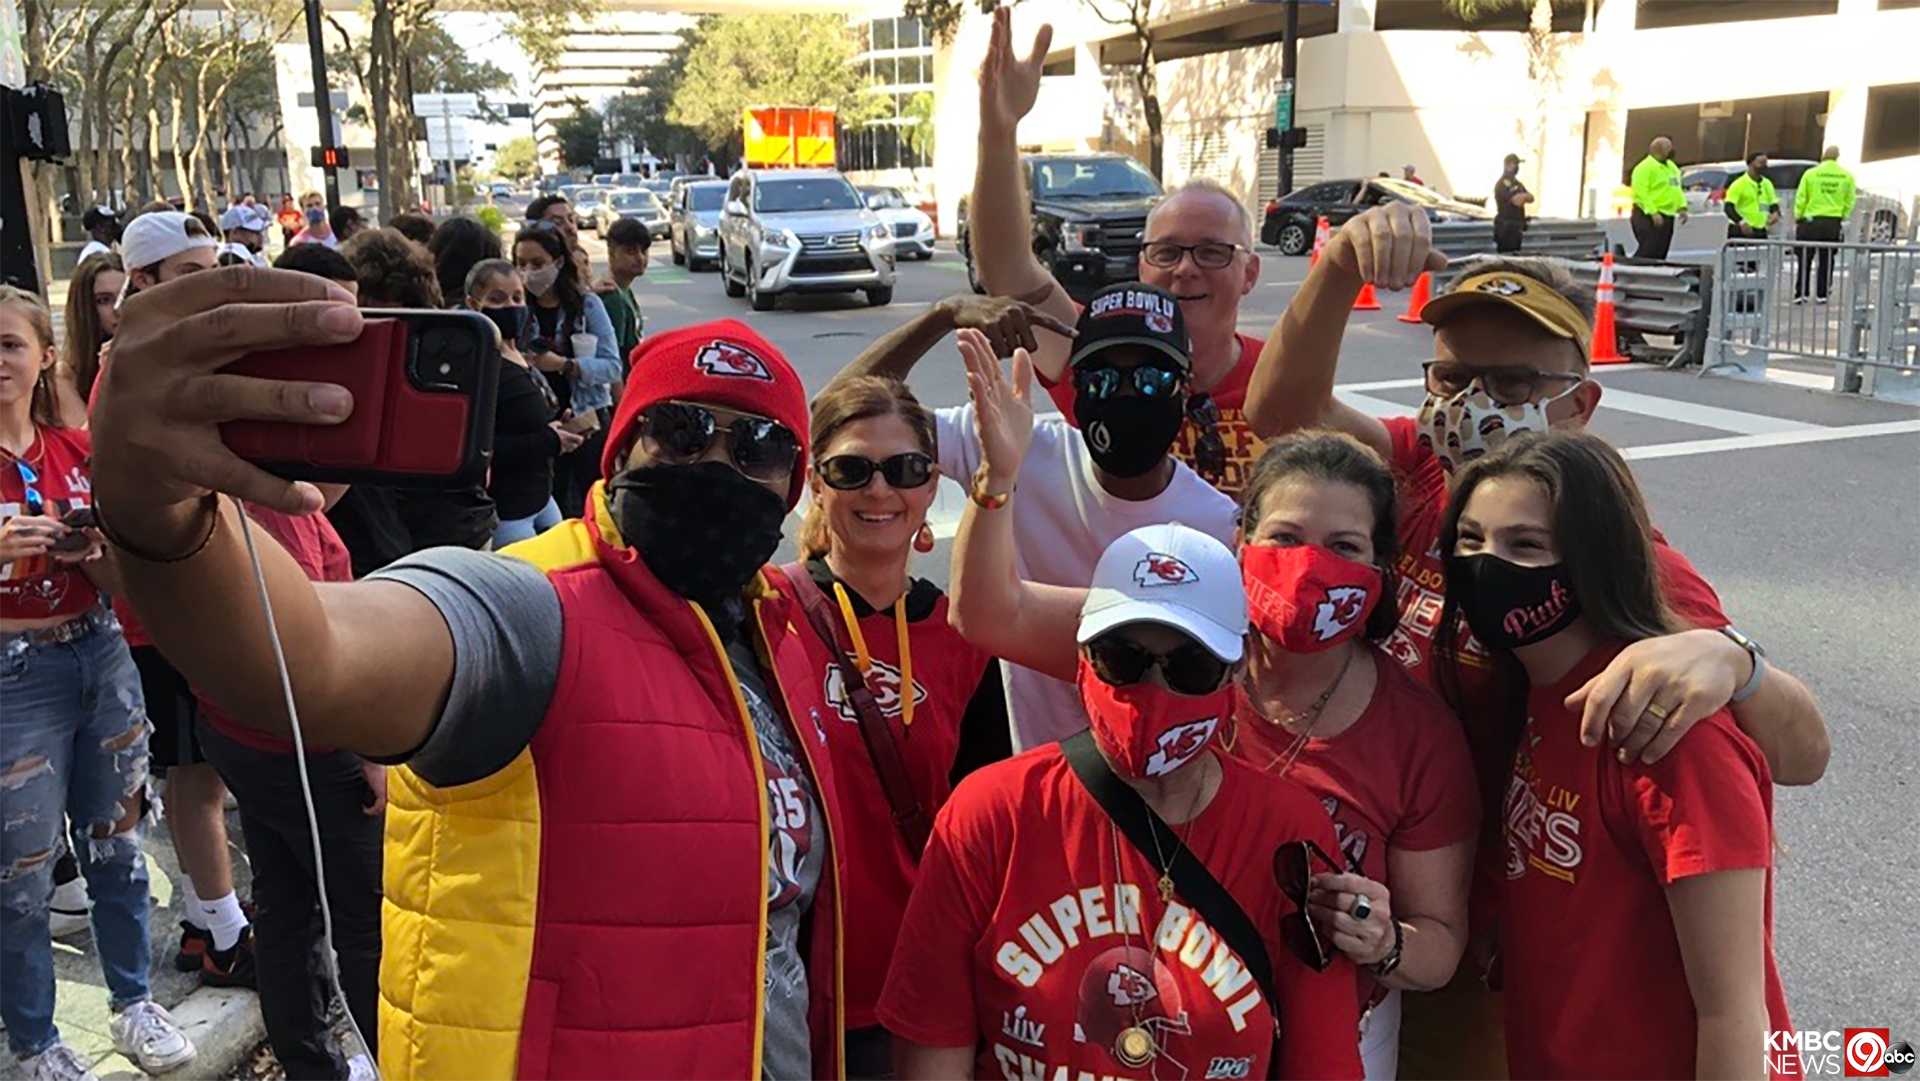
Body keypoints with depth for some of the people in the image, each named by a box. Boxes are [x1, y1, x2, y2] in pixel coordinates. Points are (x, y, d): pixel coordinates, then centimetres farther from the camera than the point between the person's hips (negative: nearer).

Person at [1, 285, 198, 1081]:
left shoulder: (79, 450, 4)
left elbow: (119, 583, 6)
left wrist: (90, 550, -14)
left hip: (102, 657, 4)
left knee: (116, 841, 15)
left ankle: (133, 1004, 31)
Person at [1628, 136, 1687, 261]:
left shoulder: (1671, 167, 19)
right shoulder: (1646, 167, -10)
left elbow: (1677, 190, 24)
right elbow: (1641, 193, -19)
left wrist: (1682, 207, 9)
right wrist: (1653, 213, -25)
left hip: (1667, 217, 9)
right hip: (1648, 217, -9)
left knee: (1660, 255, 8)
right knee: (1648, 253, -16)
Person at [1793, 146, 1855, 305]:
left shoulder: (1810, 174, -6)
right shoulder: (1847, 176, 1)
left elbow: (1801, 199, -3)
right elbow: (1849, 201, 5)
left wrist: (1797, 217, 7)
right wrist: (1843, 217, 17)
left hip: (1811, 220, -2)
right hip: (1834, 222, 2)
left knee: (1805, 259, 4)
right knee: (1827, 260, 9)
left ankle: (1800, 293, 0)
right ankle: (1822, 294, 10)